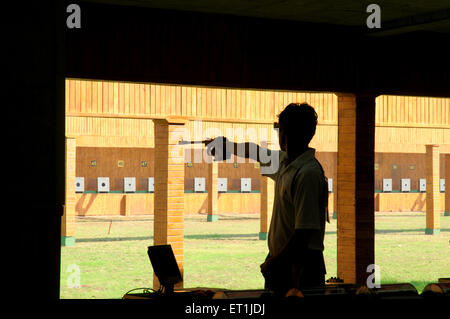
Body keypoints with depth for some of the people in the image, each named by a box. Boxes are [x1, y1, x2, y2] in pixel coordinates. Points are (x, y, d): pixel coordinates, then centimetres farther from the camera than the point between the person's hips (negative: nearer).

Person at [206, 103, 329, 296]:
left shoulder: (308, 173, -21)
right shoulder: (285, 161, 8)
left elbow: (305, 231, -23)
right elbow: (260, 154, 33)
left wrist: (272, 263, -14)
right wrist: (228, 146, 46)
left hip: (300, 266, -9)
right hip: (280, 260, 9)